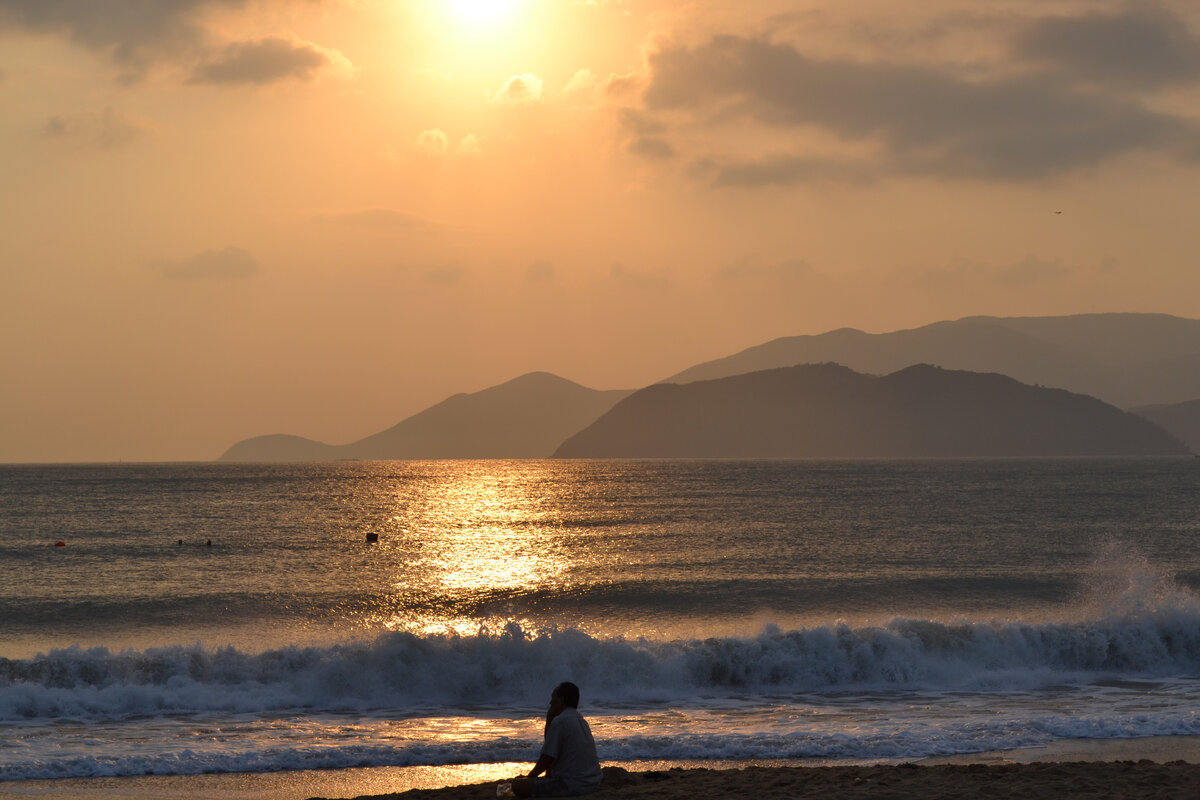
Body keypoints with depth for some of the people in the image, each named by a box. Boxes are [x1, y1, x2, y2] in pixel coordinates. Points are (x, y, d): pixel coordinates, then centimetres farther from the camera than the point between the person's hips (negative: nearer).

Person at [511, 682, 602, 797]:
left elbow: (547, 759, -13)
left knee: (518, 786, -12)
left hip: (572, 786, -10)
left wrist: (529, 777, 4)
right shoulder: (582, 721, 16)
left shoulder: (559, 721, -14)